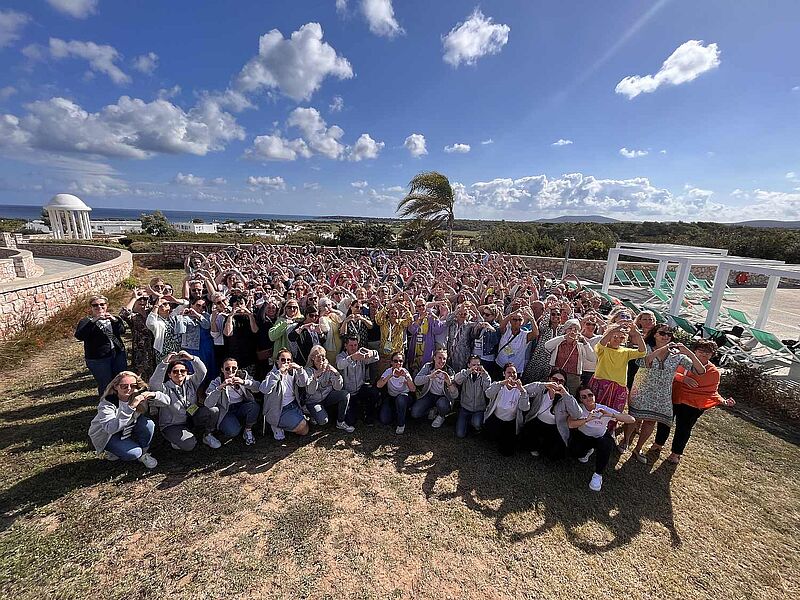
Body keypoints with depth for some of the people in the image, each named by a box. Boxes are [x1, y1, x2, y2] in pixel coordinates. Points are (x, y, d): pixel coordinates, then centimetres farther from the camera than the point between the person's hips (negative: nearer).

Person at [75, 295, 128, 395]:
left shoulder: (112, 318, 10)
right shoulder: (86, 321, 1)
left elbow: (122, 331, -7)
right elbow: (79, 336, -18)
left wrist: (114, 320, -25)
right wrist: (93, 321, -28)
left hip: (119, 354, 3)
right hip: (98, 359, -3)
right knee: (105, 386, 2)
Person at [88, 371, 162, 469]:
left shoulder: (138, 396, -17)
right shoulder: (106, 404, -28)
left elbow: (166, 400, -16)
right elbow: (110, 428, -43)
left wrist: (153, 395, -38)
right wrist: (130, 407, -53)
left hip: (127, 430, 5)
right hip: (106, 436, -4)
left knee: (148, 423, -27)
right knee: (134, 453, -28)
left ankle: (143, 454, -4)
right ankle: (113, 452, 8)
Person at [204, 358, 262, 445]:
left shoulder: (243, 376, 0)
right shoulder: (216, 383, -5)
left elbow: (259, 387, -14)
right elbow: (207, 404, -18)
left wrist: (244, 382, -31)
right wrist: (220, 388, -32)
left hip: (242, 408, 2)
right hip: (226, 412, -2)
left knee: (255, 406, -32)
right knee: (232, 431, -31)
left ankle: (248, 431, -3)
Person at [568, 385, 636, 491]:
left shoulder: (604, 409, -21)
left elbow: (631, 419, -28)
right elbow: (570, 424, -36)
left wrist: (611, 415, -44)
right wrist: (586, 420, -49)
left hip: (600, 438, 0)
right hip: (582, 436, 0)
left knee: (607, 442, -34)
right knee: (575, 451, -28)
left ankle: (598, 474, -14)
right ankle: (587, 450, 13)